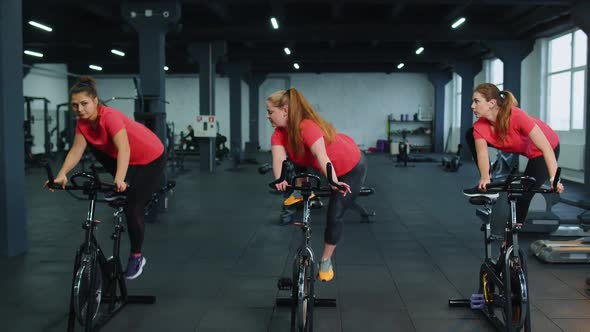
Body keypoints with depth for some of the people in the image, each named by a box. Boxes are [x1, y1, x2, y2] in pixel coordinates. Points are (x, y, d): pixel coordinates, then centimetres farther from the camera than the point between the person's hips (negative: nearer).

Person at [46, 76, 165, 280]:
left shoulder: (110, 116, -33)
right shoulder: (83, 122, -12)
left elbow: (124, 149, -46)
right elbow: (76, 150, -19)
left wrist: (120, 179, -60)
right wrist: (62, 175, -35)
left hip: (151, 159, -7)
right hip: (129, 159, 7)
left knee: (133, 209, -9)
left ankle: (137, 257, 13)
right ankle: (125, 186, 13)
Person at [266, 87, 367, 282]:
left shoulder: (308, 127, -39)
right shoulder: (279, 132, -19)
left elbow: (321, 156, -54)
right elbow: (279, 158, -36)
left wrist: (334, 182, -68)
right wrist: (280, 180, -55)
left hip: (352, 168, -7)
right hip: (327, 170, 7)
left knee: (334, 215, -7)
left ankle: (326, 261, 11)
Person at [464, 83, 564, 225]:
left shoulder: (517, 117, -40)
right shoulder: (480, 126, -23)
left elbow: (546, 148, -40)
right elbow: (482, 154, -31)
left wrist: (554, 178, -48)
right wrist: (485, 178, -50)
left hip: (542, 151, -6)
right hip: (519, 148, 6)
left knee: (523, 194, -14)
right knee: (471, 135, -7)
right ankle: (486, 186, -2)